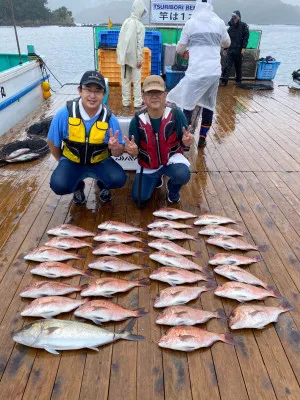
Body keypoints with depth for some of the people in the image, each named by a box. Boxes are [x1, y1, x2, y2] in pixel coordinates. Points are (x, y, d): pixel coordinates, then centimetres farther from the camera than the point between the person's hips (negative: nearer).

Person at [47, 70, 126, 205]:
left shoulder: (109, 118, -17)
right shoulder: (65, 113, -18)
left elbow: (119, 152, -10)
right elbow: (53, 143, -2)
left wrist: (115, 148, -33)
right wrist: (62, 162, 7)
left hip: (100, 161, 0)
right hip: (71, 161, 0)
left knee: (118, 179, -25)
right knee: (58, 185, -26)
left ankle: (102, 184, 15)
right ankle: (78, 186, 14)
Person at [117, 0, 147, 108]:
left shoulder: (126, 22, 5)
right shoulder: (140, 25, -11)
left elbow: (120, 40, 6)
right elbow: (140, 44, -14)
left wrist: (120, 54, 11)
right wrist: (140, 59, -11)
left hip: (124, 56, 5)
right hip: (134, 57, -5)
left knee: (125, 80, 10)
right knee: (136, 81, 2)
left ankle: (125, 102, 14)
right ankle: (137, 102, 2)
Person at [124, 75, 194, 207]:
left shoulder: (176, 114, -21)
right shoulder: (137, 120, -18)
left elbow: (183, 143, -11)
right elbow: (135, 152, -10)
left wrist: (186, 142, -36)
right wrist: (132, 150, -34)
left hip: (171, 157, -1)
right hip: (147, 164, 2)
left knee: (182, 175, -34)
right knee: (139, 199, 1)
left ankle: (173, 190, 6)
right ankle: (156, 178, 34)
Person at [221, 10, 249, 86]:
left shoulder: (243, 26, 2)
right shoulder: (231, 27, 13)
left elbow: (246, 37, -4)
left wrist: (244, 48, -15)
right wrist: (225, 49, 15)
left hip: (239, 50, -3)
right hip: (230, 49, 3)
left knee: (238, 66, 6)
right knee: (227, 65, -10)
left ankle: (238, 80, 17)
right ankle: (224, 81, -11)